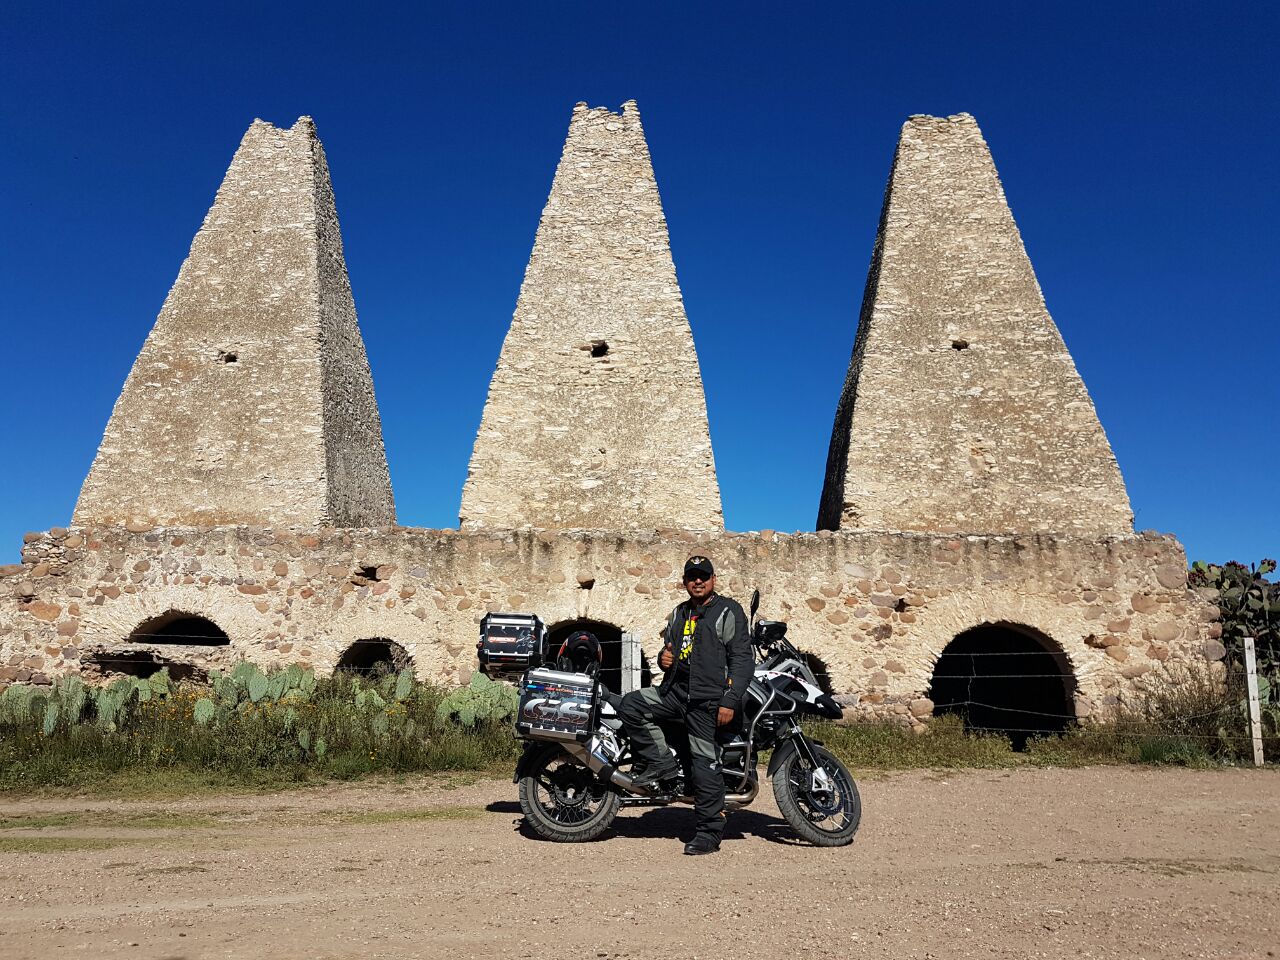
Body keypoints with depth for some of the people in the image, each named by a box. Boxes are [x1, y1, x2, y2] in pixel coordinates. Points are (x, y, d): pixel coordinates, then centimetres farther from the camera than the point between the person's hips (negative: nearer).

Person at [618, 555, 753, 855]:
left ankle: (709, 833, 5)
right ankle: (663, 764, -4)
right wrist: (664, 657, 6)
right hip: (674, 691, 7)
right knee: (631, 704, -13)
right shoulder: (678, 614, 21)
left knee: (705, 764, -6)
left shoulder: (728, 611, 0)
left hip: (709, 699, -7)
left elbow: (742, 659, -6)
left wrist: (730, 701, -15)